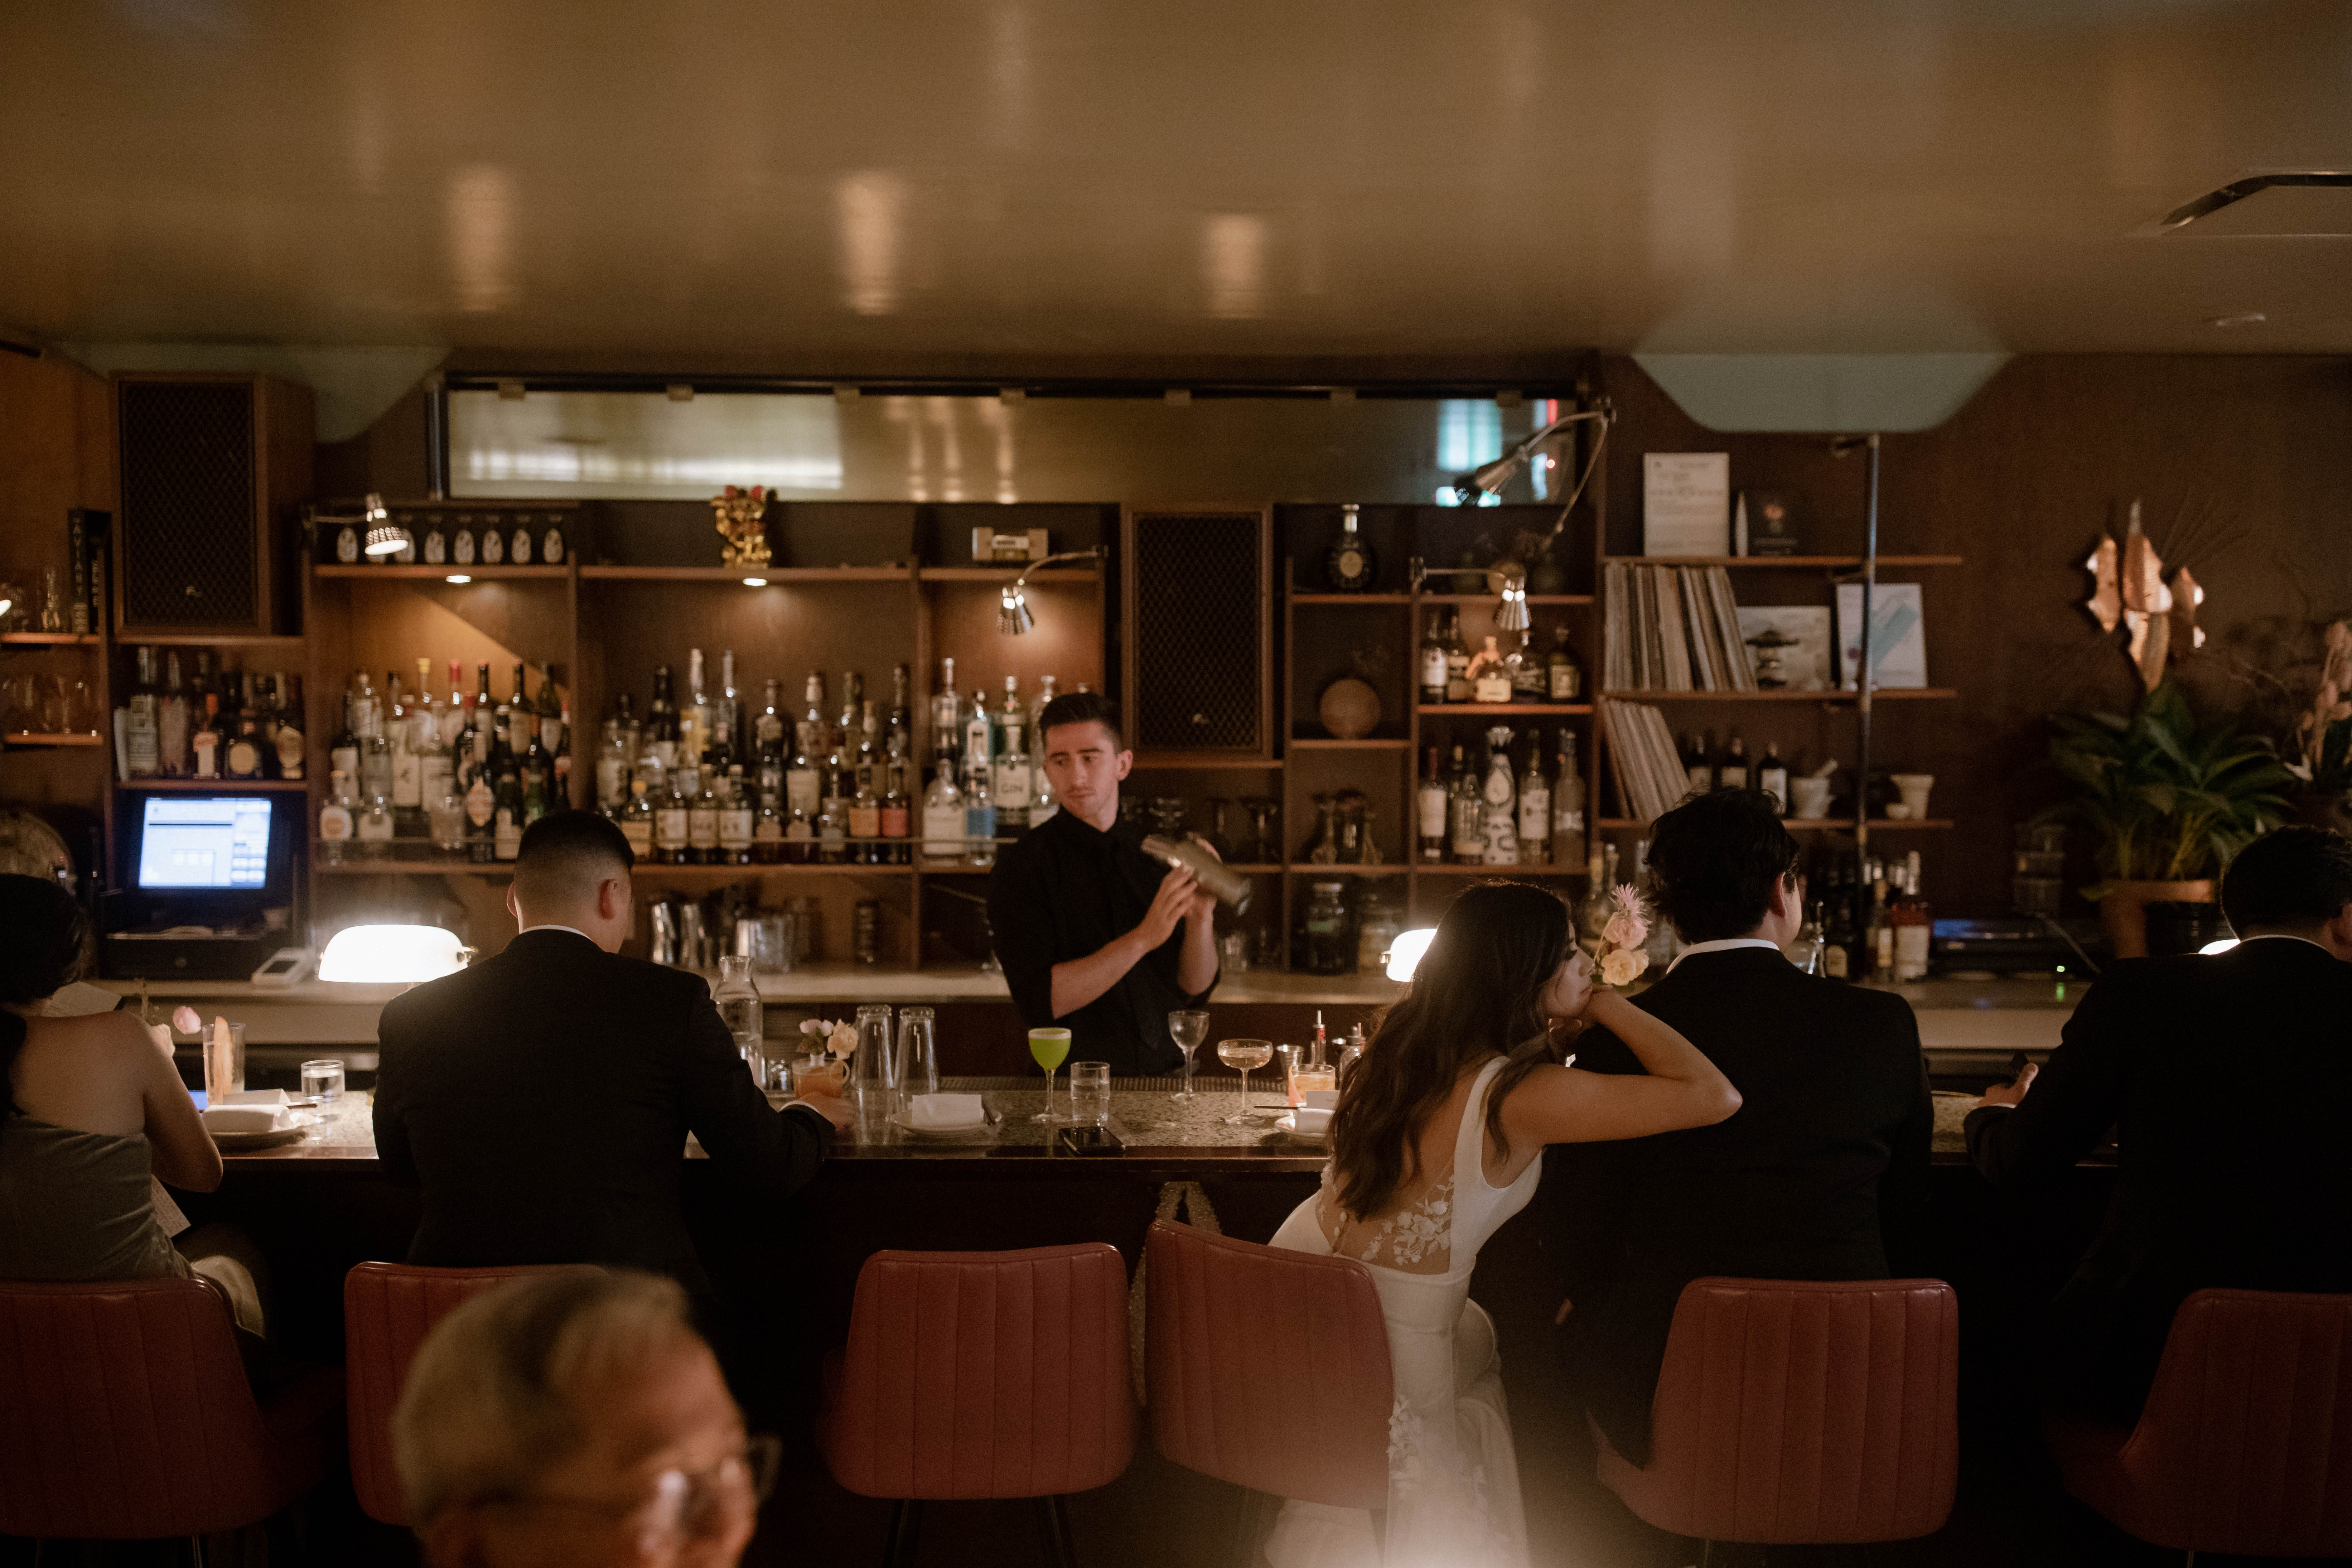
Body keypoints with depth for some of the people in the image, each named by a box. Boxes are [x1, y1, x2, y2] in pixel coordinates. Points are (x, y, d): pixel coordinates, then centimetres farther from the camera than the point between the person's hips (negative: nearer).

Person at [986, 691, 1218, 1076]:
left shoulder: (1154, 859, 9)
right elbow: (1040, 1001, -15)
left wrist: (1201, 919, -10)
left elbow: (1195, 990, 8)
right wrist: (1143, 938, -20)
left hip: (1165, 1074, 4)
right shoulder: (1021, 867, -4)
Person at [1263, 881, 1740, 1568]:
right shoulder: (1524, 1094, -26)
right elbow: (1716, 1096, -25)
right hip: (1388, 1351, -6)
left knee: (1476, 1335, 30)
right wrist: (1601, 1002, -16)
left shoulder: (1397, 1040, -6)